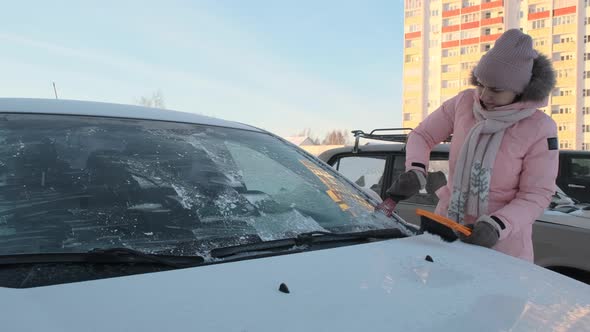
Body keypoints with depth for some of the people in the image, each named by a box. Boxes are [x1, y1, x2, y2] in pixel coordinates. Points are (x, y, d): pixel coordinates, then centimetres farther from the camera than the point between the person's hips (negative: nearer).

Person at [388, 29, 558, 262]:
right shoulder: (464, 102, -6)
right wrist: (416, 171, -15)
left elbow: (537, 195, -11)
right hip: (446, 227, 3)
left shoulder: (540, 128, -14)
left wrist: (496, 226, -26)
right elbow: (422, 136, 4)